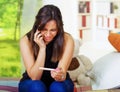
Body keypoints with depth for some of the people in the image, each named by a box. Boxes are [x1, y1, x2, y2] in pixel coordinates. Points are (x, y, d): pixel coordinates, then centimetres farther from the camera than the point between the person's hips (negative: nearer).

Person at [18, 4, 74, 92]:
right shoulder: (26, 40, -20)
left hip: (57, 82, 1)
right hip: (32, 84, 0)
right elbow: (34, 77, -23)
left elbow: (62, 74, -25)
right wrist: (42, 48, -31)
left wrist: (60, 75, -49)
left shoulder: (67, 40, -19)